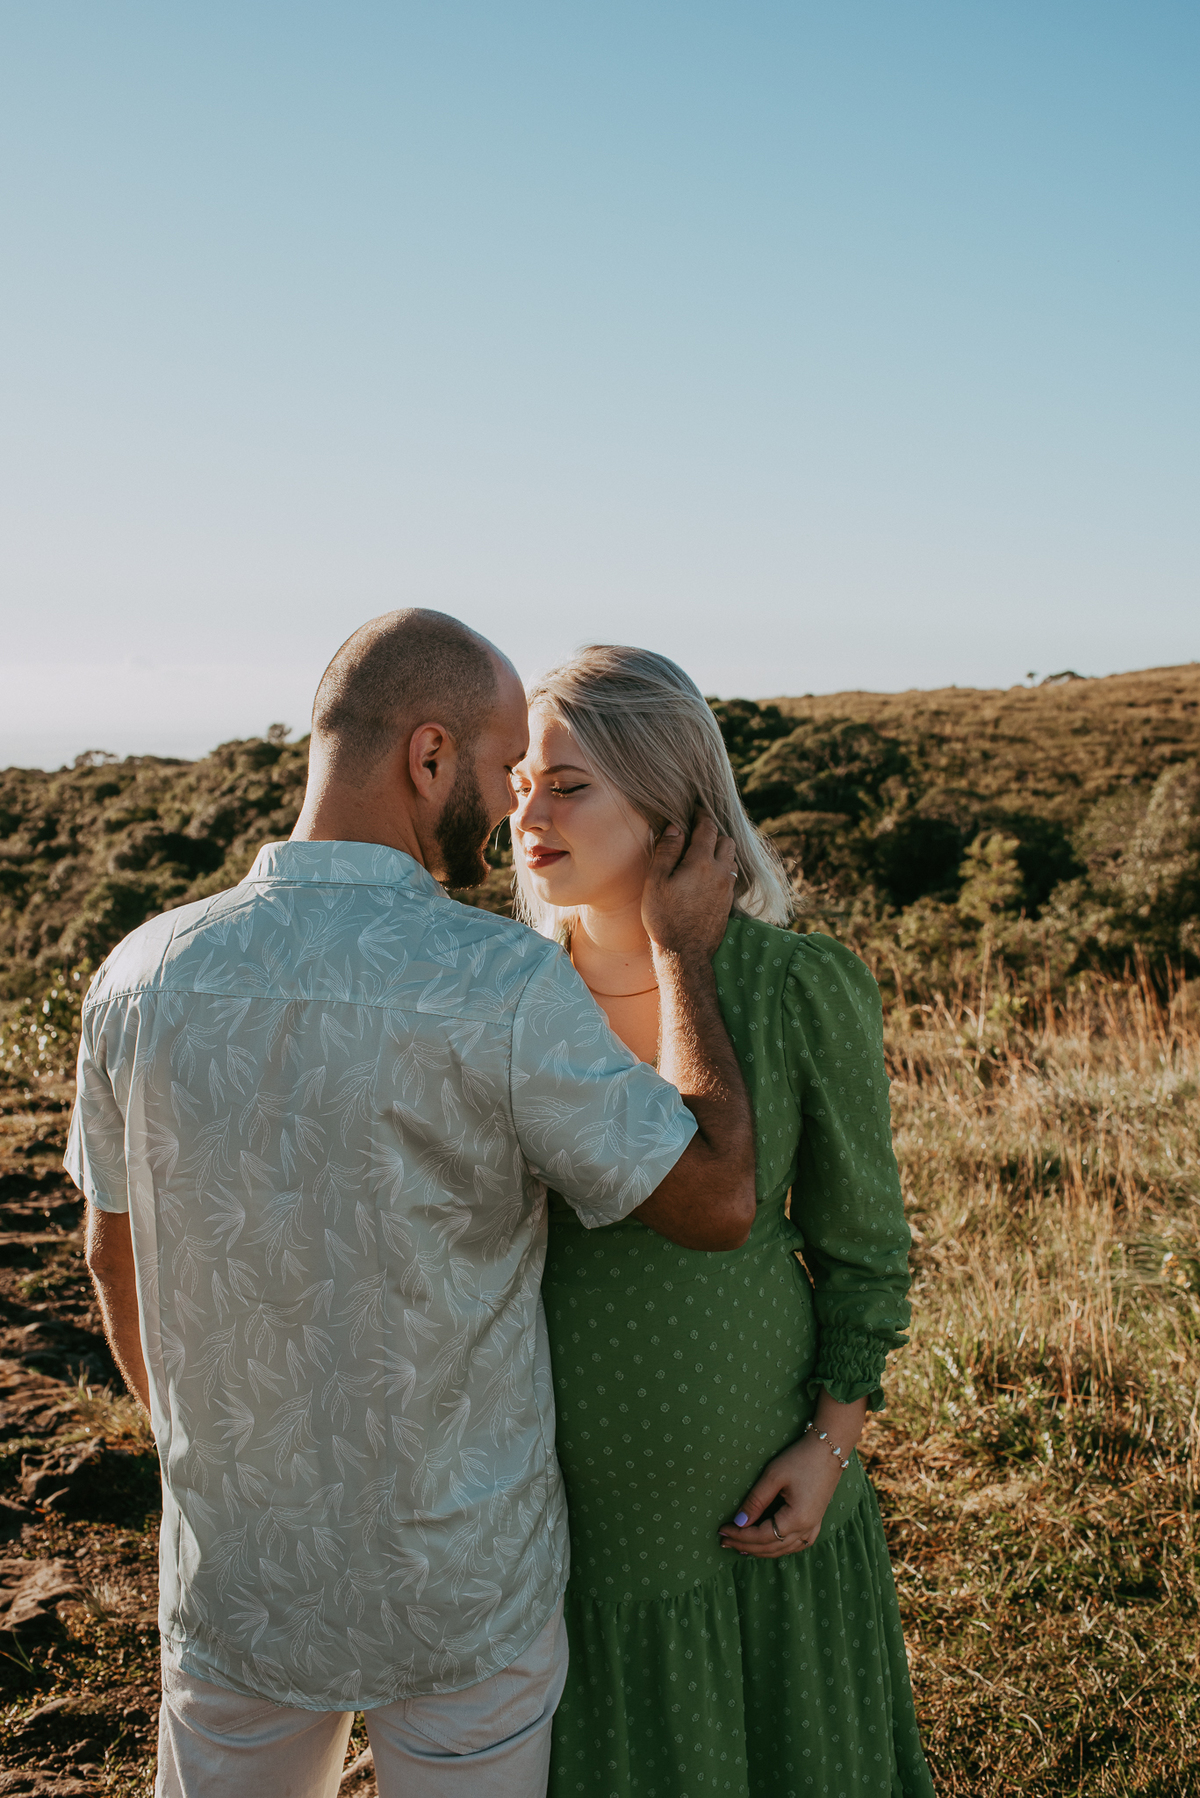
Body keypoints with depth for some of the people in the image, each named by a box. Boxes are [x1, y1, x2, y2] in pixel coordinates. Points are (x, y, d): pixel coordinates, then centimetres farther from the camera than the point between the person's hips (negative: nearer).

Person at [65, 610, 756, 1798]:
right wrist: (685, 953, -6)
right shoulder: (501, 986, -26)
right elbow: (715, 1204, -16)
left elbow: (116, 1256, 3)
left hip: (234, 1575, 3)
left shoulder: (143, 977, -11)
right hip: (462, 1587, -3)